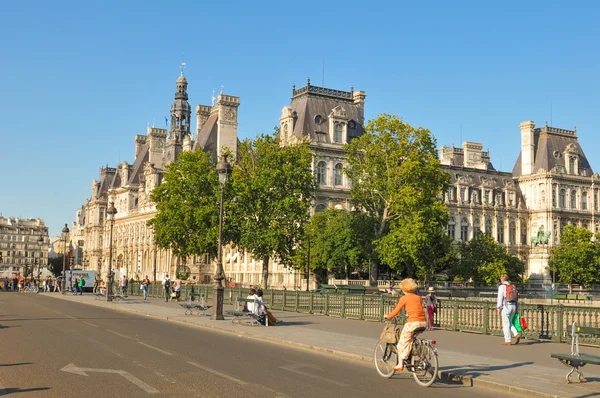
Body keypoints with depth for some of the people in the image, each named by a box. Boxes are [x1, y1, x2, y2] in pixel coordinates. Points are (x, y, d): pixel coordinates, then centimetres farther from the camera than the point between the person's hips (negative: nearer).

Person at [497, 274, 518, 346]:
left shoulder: (502, 286, -5)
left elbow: (500, 297, -11)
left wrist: (498, 309, -9)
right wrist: (516, 309, 18)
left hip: (506, 307, -6)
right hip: (513, 306, 6)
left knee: (506, 324, 1)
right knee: (509, 322, 20)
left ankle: (508, 341, 1)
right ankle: (517, 335, 1)